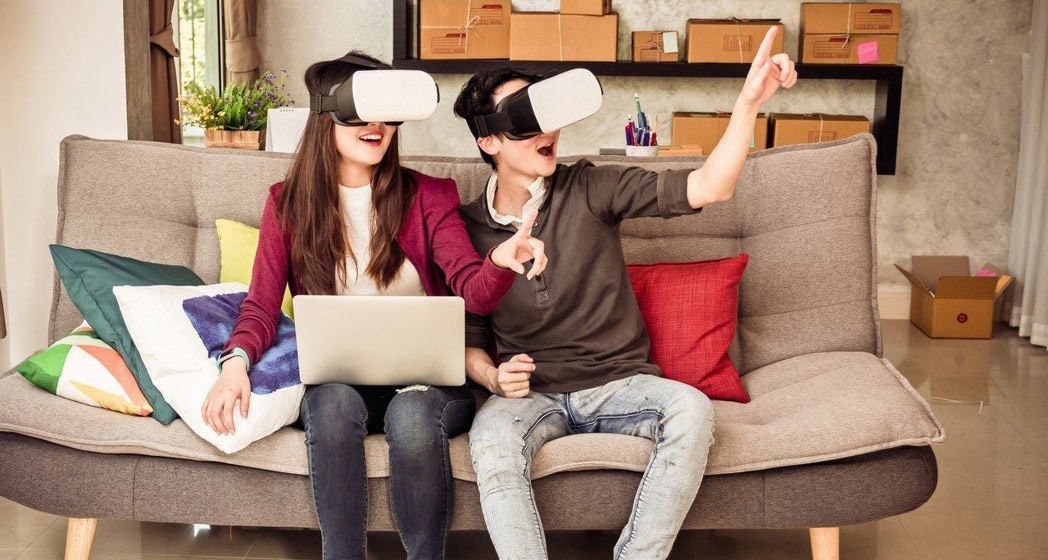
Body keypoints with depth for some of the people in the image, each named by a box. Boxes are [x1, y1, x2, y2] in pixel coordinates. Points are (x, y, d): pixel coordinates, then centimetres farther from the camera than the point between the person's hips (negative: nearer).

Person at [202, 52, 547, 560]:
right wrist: (237, 361, -22)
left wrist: (501, 262, -36)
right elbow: (262, 304, 0)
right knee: (333, 404, -33)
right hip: (337, 377, 1)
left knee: (412, 415, -33)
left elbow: (473, 292, -12)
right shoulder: (288, 203, 6)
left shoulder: (427, 195, 1)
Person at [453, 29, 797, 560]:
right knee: (489, 436, -34)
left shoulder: (588, 188, -2)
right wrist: (493, 378, -13)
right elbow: (468, 340, 9)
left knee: (691, 410, -30)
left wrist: (749, 101, -23)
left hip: (619, 382, 1)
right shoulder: (467, 228, 1)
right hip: (532, 394, 0)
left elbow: (705, 189, -11)